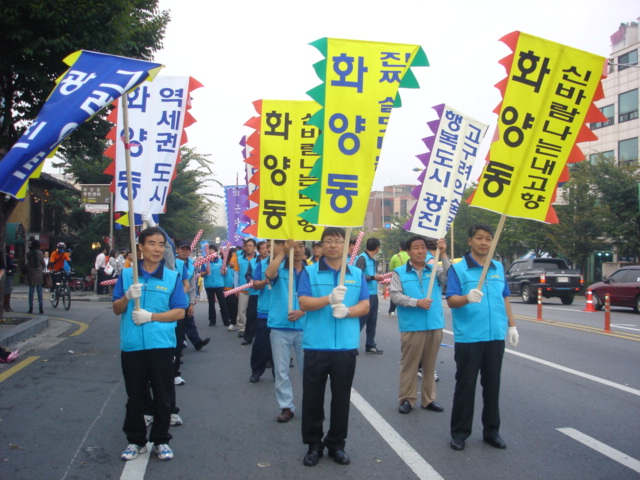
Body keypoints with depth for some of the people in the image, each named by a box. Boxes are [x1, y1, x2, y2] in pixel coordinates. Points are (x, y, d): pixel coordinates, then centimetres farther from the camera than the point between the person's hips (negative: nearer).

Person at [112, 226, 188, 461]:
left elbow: (180, 311, -2)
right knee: (135, 396, 11)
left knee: (162, 395, 7)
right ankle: (135, 440, 25)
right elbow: (116, 309, 7)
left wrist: (151, 316, -14)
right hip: (131, 345, 1)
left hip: (161, 345, -1)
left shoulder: (173, 277, 1)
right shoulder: (127, 274, 5)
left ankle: (161, 440, 21)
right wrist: (127, 297, -15)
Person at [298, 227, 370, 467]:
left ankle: (336, 444, 23)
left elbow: (365, 305, 5)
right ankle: (314, 444, 20)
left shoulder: (357, 274, 8)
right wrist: (330, 299, -24)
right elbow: (303, 303, -9)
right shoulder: (310, 272, 1)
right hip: (316, 346, -2)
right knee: (312, 398, 5)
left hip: (346, 346, 2)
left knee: (341, 398, 9)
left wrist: (347, 311, -15)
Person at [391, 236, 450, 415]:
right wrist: (417, 302, -18)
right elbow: (395, 295, -7)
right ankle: (407, 399, 12)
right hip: (411, 326, -2)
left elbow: (449, 279, -11)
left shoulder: (435, 269, 7)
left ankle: (428, 399, 22)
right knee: (409, 364, 2)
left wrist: (443, 255, -17)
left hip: (435, 325, 3)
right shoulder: (399, 272, 2)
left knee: (430, 364, 12)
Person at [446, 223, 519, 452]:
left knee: (492, 385, 11)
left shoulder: (498, 268, 11)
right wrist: (467, 298, -32)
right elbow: (451, 300, -12)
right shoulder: (458, 268, -4)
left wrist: (512, 326, 14)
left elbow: (505, 298, 18)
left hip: (496, 336, 4)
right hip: (468, 337, -4)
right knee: (465, 385, 3)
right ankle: (460, 432, 14)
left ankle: (491, 431, 23)